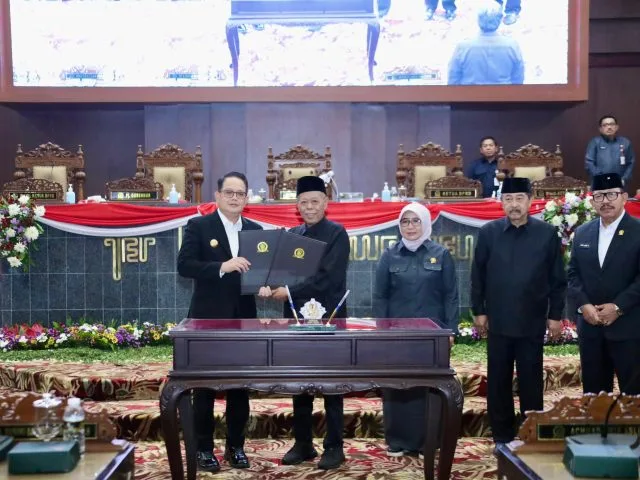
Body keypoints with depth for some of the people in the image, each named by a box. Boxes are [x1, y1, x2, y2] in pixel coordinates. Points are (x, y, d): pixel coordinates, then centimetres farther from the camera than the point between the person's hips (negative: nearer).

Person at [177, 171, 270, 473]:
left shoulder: (255, 230, 9)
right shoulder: (198, 226, -3)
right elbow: (184, 266, -13)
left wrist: (264, 284, -11)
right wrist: (222, 266, -24)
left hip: (243, 317, 4)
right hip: (208, 317, -4)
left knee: (241, 385, 10)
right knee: (205, 386, 4)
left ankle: (236, 446, 22)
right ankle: (203, 448, 15)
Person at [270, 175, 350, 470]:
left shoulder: (336, 233, -7)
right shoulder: (292, 235, 11)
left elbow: (327, 278, -17)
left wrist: (289, 292, -17)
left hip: (327, 320, -6)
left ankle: (334, 447, 13)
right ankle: (303, 444, 22)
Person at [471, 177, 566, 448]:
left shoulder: (547, 233, -2)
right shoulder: (488, 233, -1)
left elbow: (558, 279, 2)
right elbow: (477, 276, 3)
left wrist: (555, 315, 0)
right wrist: (478, 311, 1)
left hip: (532, 322, -1)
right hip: (498, 322, 1)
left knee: (531, 382, 9)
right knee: (498, 382, 8)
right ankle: (502, 437, 21)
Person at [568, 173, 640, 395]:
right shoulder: (582, 233, 11)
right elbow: (573, 273, 8)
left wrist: (618, 307, -16)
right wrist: (583, 305, -6)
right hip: (590, 326, 4)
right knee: (593, 391, 12)